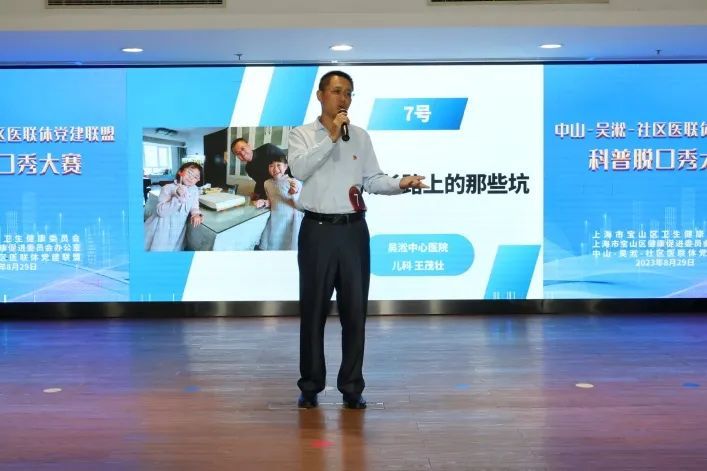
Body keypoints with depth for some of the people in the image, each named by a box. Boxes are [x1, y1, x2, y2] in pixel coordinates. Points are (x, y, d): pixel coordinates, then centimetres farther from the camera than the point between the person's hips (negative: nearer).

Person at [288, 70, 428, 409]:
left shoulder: (361, 137, 9)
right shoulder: (302, 134, 2)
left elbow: (373, 180, 5)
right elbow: (299, 169, -17)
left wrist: (400, 184, -13)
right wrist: (331, 137, -18)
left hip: (353, 230, 2)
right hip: (317, 230, -2)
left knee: (354, 309, 6)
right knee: (313, 309, 5)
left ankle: (352, 387, 17)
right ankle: (310, 386, 18)